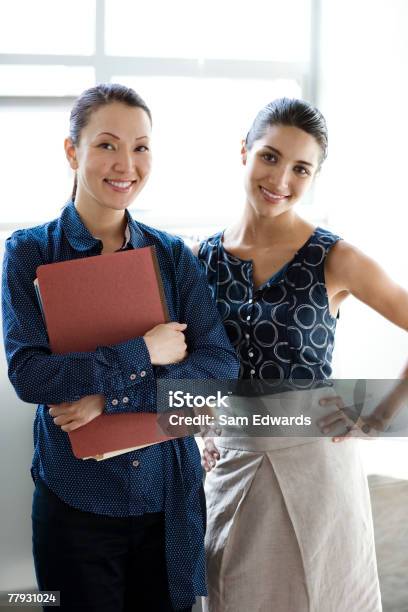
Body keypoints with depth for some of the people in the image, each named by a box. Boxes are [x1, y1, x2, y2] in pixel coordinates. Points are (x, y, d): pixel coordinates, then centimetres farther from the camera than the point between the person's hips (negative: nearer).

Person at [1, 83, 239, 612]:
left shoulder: (172, 255, 1)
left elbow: (222, 365, -7)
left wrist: (111, 397, -17)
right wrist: (144, 353, -18)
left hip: (171, 495, 3)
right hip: (76, 501, -2)